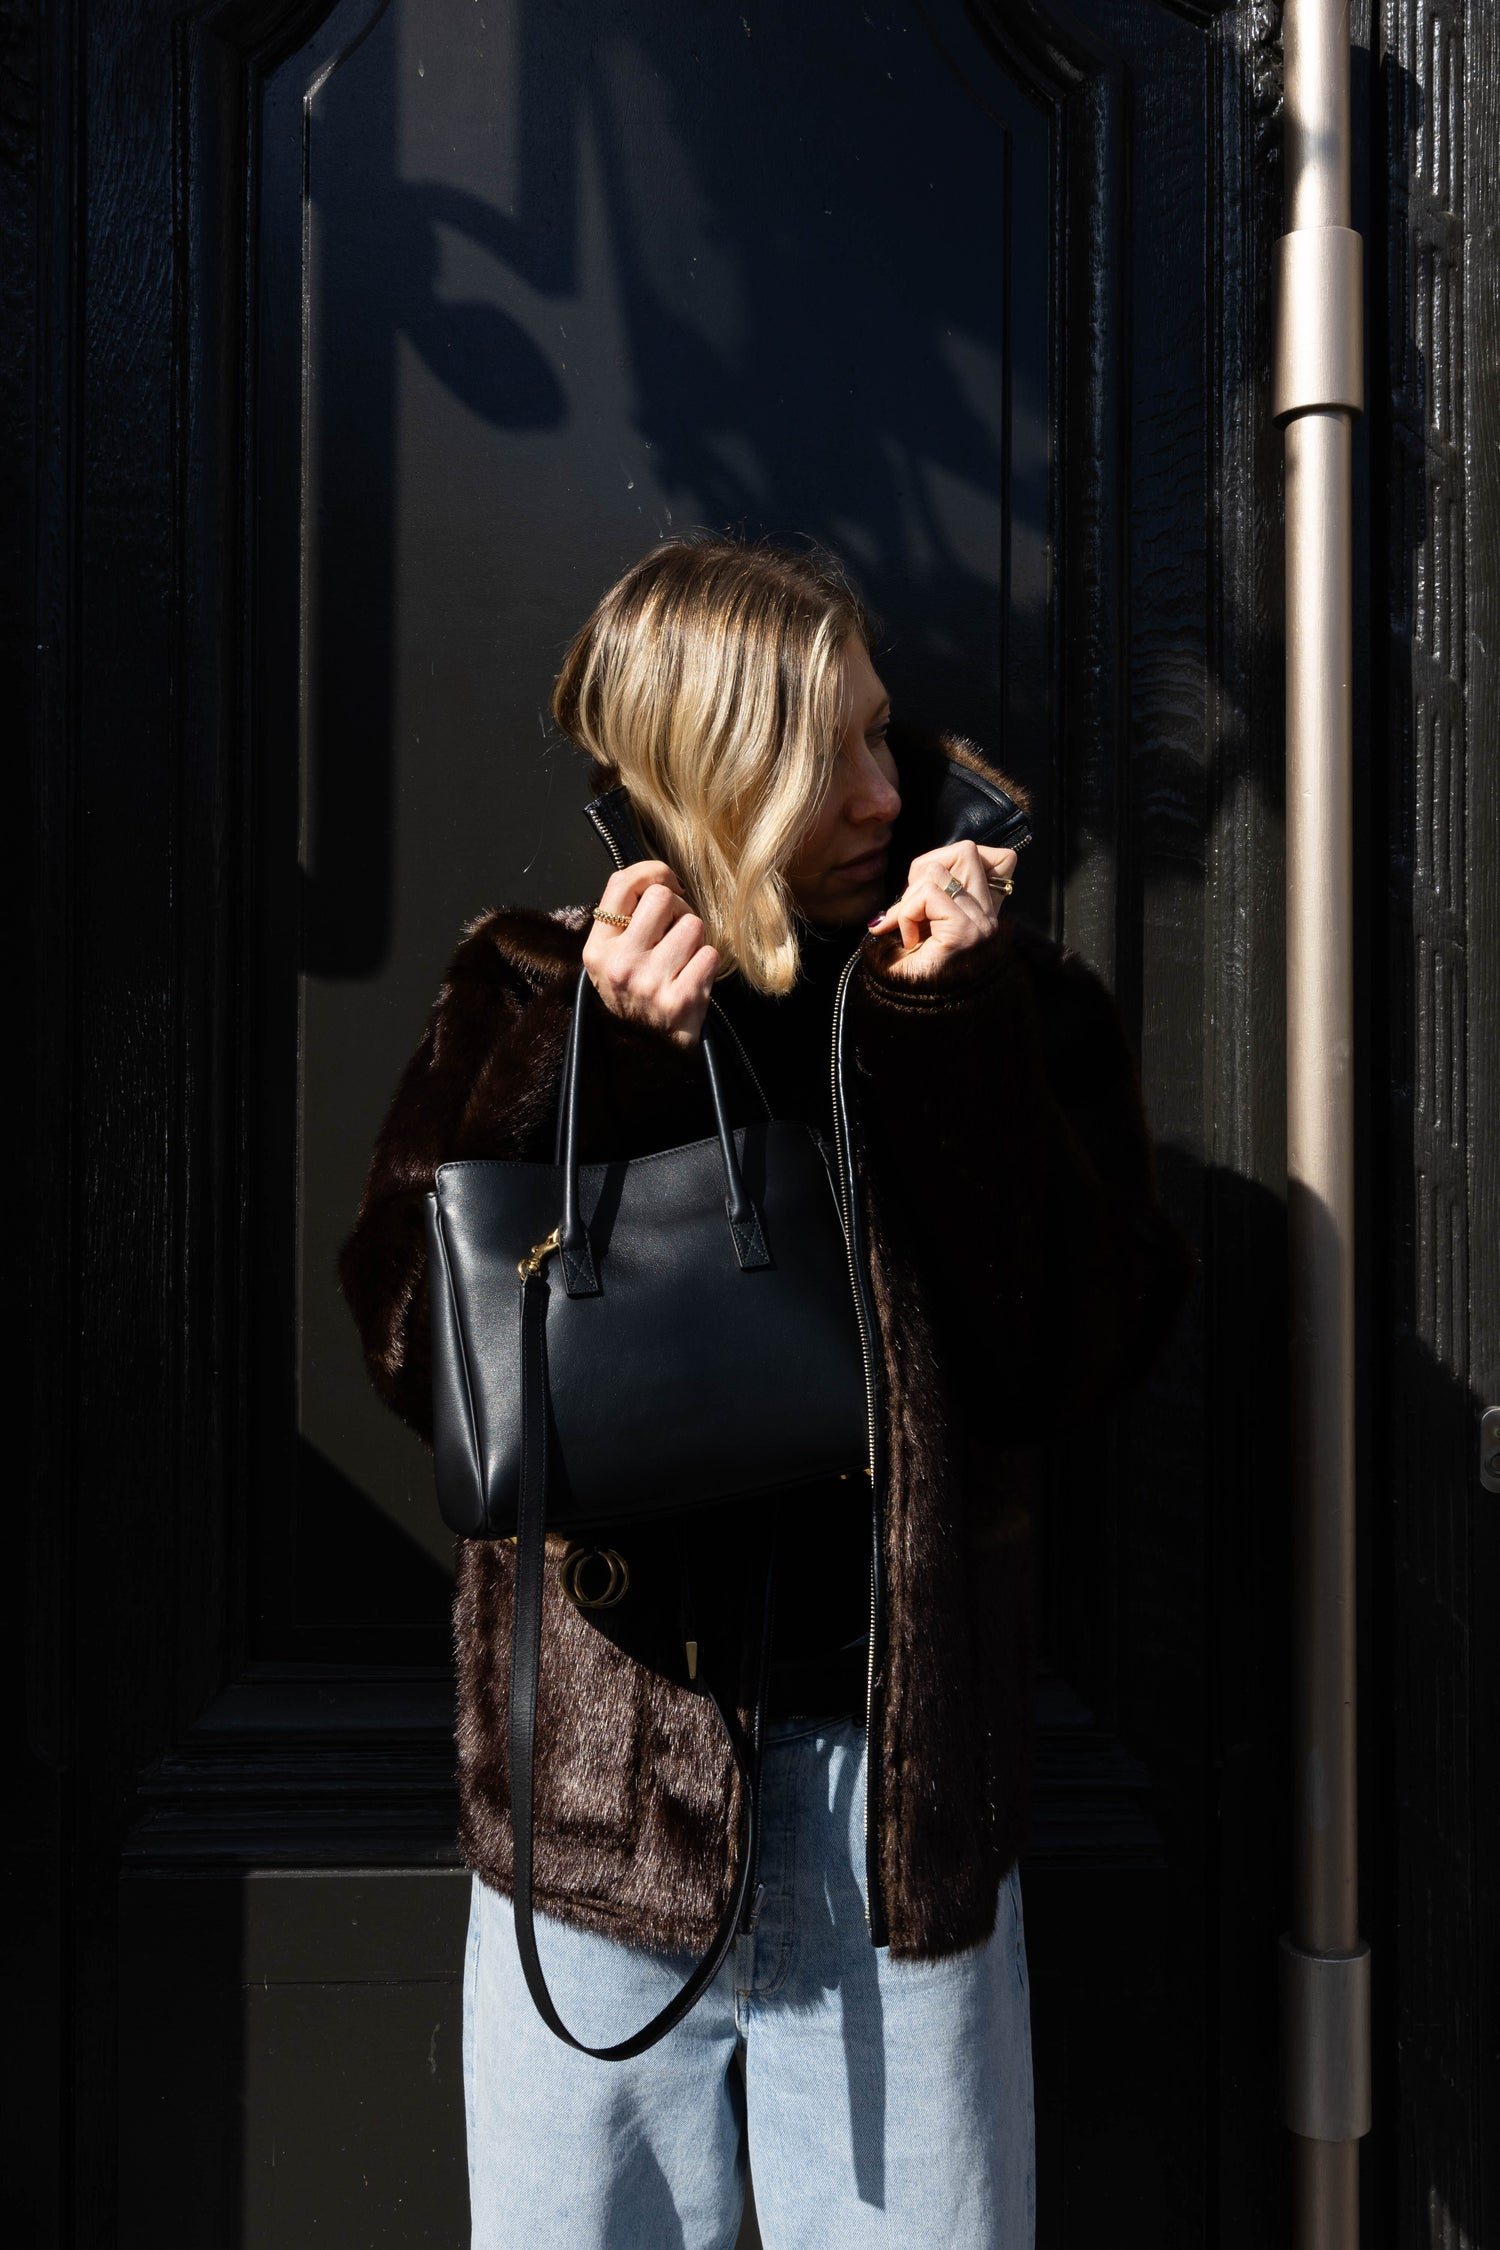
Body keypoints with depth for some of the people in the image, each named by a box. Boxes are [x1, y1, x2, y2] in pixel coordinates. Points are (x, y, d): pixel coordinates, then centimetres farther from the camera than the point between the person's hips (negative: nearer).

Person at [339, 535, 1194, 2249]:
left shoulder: (1012, 1002, 1)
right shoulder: (536, 994, 0)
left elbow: (1068, 1363, -10)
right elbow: (420, 1354, -10)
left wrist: (956, 1038, -17)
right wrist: (606, 1068, -19)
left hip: (899, 1762, 1)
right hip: (605, 1763, 0)